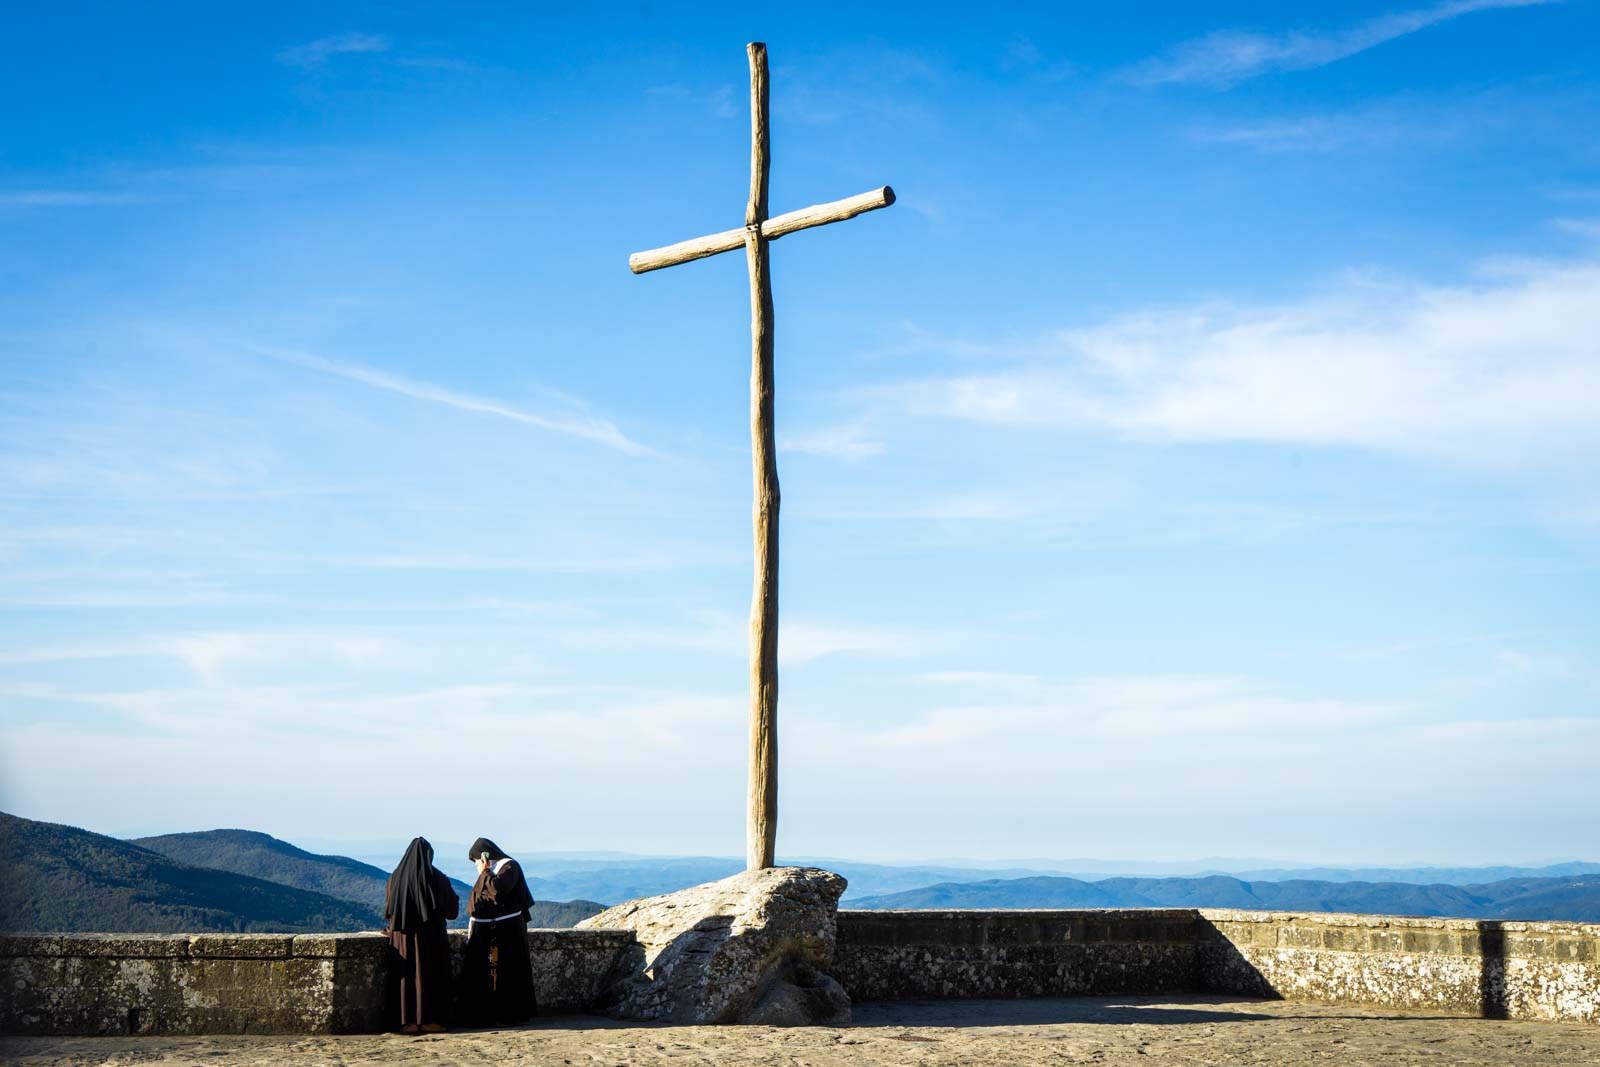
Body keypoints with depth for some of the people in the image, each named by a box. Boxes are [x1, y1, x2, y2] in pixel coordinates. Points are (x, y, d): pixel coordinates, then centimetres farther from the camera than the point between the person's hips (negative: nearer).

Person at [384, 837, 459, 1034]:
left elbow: (389, 910, 6)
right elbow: (452, 909, 0)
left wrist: (391, 928, 21)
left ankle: (408, 1021, 2)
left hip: (403, 936, 2)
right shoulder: (437, 878, -6)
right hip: (432, 935, -2)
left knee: (407, 975, 6)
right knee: (432, 975, 5)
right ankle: (430, 1020, 2)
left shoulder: (396, 877, 0)